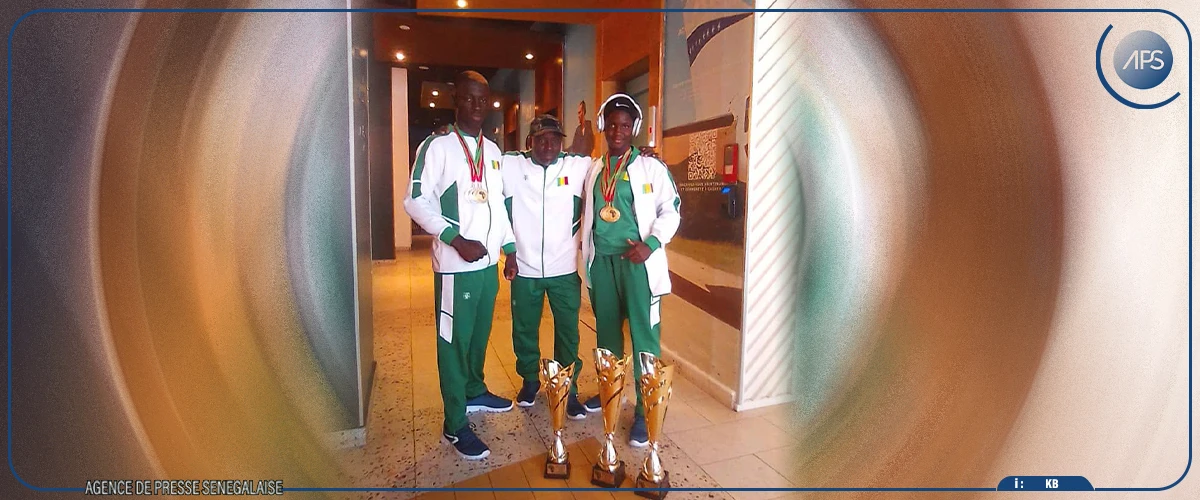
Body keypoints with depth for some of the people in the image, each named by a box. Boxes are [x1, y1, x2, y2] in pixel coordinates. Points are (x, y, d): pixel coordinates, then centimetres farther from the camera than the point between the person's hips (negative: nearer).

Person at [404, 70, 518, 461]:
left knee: (480, 334, 17)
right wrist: (456, 239, -19)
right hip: (456, 265, -6)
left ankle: (475, 392, 37)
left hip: (489, 262, 6)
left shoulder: (493, 151, 13)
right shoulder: (437, 146, -7)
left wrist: (509, 247, 14)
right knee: (454, 341, 1)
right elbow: (416, 201, -11)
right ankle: (455, 425, 11)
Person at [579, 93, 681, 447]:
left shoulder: (651, 167, 1)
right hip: (601, 260, 5)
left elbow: (670, 211, -2)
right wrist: (586, 255, 15)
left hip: (636, 260, -4)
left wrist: (651, 243, -16)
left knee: (644, 335, -5)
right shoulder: (593, 169, 14)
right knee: (606, 331, 14)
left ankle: (644, 411, 2)